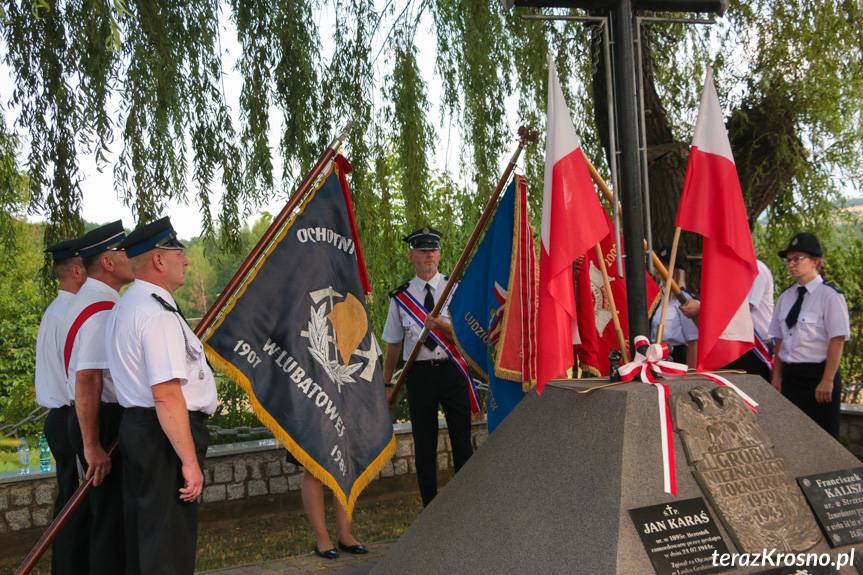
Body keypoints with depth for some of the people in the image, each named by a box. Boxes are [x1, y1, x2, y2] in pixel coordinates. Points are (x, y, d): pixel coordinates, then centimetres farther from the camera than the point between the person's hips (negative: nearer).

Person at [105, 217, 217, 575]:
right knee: (170, 544, -3)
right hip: (166, 435, -10)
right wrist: (190, 460, -24)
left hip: (136, 425, 10)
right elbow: (166, 395, -25)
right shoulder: (159, 313, -18)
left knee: (142, 530, 19)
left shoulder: (125, 307, 15)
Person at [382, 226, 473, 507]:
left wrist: (442, 324, -22)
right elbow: (393, 345, 10)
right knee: (424, 445, 7)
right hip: (419, 375, 1)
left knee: (462, 441, 6)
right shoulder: (400, 297, 6)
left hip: (452, 370, -1)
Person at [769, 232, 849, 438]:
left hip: (817, 374, -6)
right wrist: (776, 378, 7)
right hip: (790, 375, 6)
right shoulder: (786, 297, 10)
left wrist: (827, 381, -16)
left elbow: (837, 341, -13)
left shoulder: (829, 295, -10)